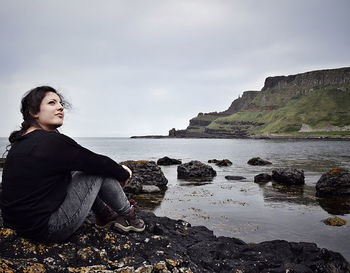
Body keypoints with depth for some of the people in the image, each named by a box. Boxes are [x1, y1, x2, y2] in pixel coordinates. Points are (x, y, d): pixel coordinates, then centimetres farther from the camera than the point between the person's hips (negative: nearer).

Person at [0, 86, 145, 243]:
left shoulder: (20, 142, 9)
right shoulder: (52, 141, -22)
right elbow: (98, 163, -13)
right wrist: (124, 174, 8)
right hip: (46, 229, -9)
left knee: (76, 171, 19)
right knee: (101, 171, -4)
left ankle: (105, 216, 28)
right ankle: (128, 215, 16)